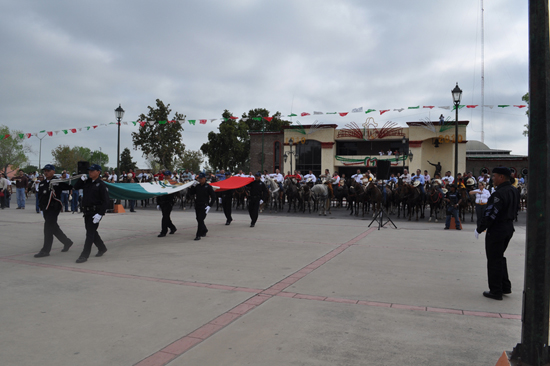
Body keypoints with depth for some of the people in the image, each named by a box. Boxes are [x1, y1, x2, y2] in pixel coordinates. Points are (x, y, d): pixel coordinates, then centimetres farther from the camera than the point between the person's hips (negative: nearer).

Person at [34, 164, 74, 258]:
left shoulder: (58, 182, -6)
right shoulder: (42, 183, 14)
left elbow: (69, 186, -11)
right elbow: (39, 196, 21)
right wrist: (41, 206, 15)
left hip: (54, 208, -7)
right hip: (45, 209, 7)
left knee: (48, 229, -8)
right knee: (54, 228, 14)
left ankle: (45, 250, -2)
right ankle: (67, 242, 30)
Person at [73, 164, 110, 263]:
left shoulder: (101, 185, -11)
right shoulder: (87, 182, 12)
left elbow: (105, 201, -15)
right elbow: (76, 187, 17)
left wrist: (100, 214, -23)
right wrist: (81, 179, 2)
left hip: (95, 212, -8)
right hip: (87, 212, 8)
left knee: (90, 233, -8)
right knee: (92, 232, 17)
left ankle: (84, 255, -5)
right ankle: (102, 248, 35)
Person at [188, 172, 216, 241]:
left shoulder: (208, 187, -7)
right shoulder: (197, 186, 8)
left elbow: (213, 197, -6)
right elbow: (191, 193, 9)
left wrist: (209, 206, -14)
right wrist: (193, 186, -4)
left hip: (204, 207, -6)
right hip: (197, 206, 6)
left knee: (200, 220, -13)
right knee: (198, 220, 15)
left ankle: (198, 235, -8)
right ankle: (204, 230, 39)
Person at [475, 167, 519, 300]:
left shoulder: (499, 194, -23)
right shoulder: (514, 191, 7)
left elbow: (490, 215, -23)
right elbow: (514, 210, 15)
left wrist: (479, 229, -13)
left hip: (496, 229, -9)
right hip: (509, 228, 9)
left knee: (494, 260, 1)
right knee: (500, 257, 22)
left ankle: (496, 292, 9)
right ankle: (505, 287, 29)